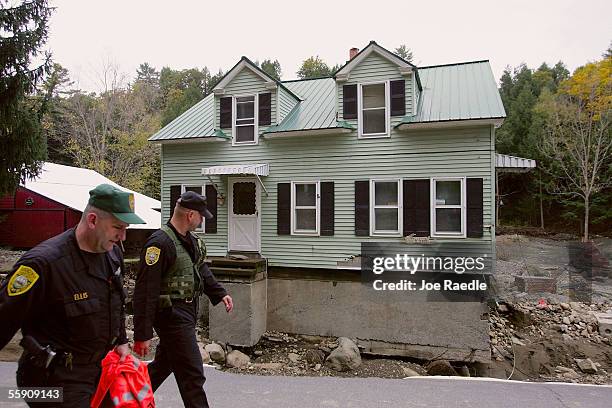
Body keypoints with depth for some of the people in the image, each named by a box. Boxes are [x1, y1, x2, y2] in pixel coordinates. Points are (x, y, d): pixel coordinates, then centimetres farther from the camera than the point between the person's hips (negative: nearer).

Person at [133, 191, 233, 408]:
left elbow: (201, 270, 22)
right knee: (192, 375, -1)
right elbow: (145, 292, -23)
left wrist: (220, 294, 13)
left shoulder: (191, 240, 9)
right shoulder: (160, 243, -22)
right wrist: (142, 335, -22)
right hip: (172, 315, -10)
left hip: (187, 313, 10)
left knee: (163, 365, 25)